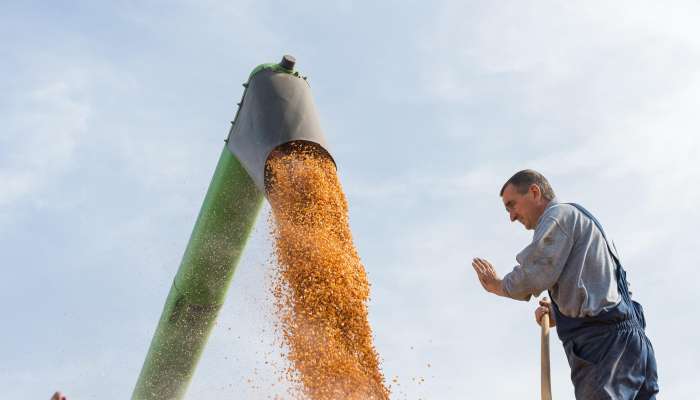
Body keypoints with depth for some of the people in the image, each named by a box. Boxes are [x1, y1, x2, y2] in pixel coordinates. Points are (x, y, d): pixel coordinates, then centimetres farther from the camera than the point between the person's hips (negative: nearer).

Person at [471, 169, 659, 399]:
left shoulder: (559, 214, 3)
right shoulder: (583, 220, 32)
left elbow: (535, 274, -13)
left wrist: (499, 286, 5)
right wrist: (559, 315, 19)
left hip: (602, 342, -10)